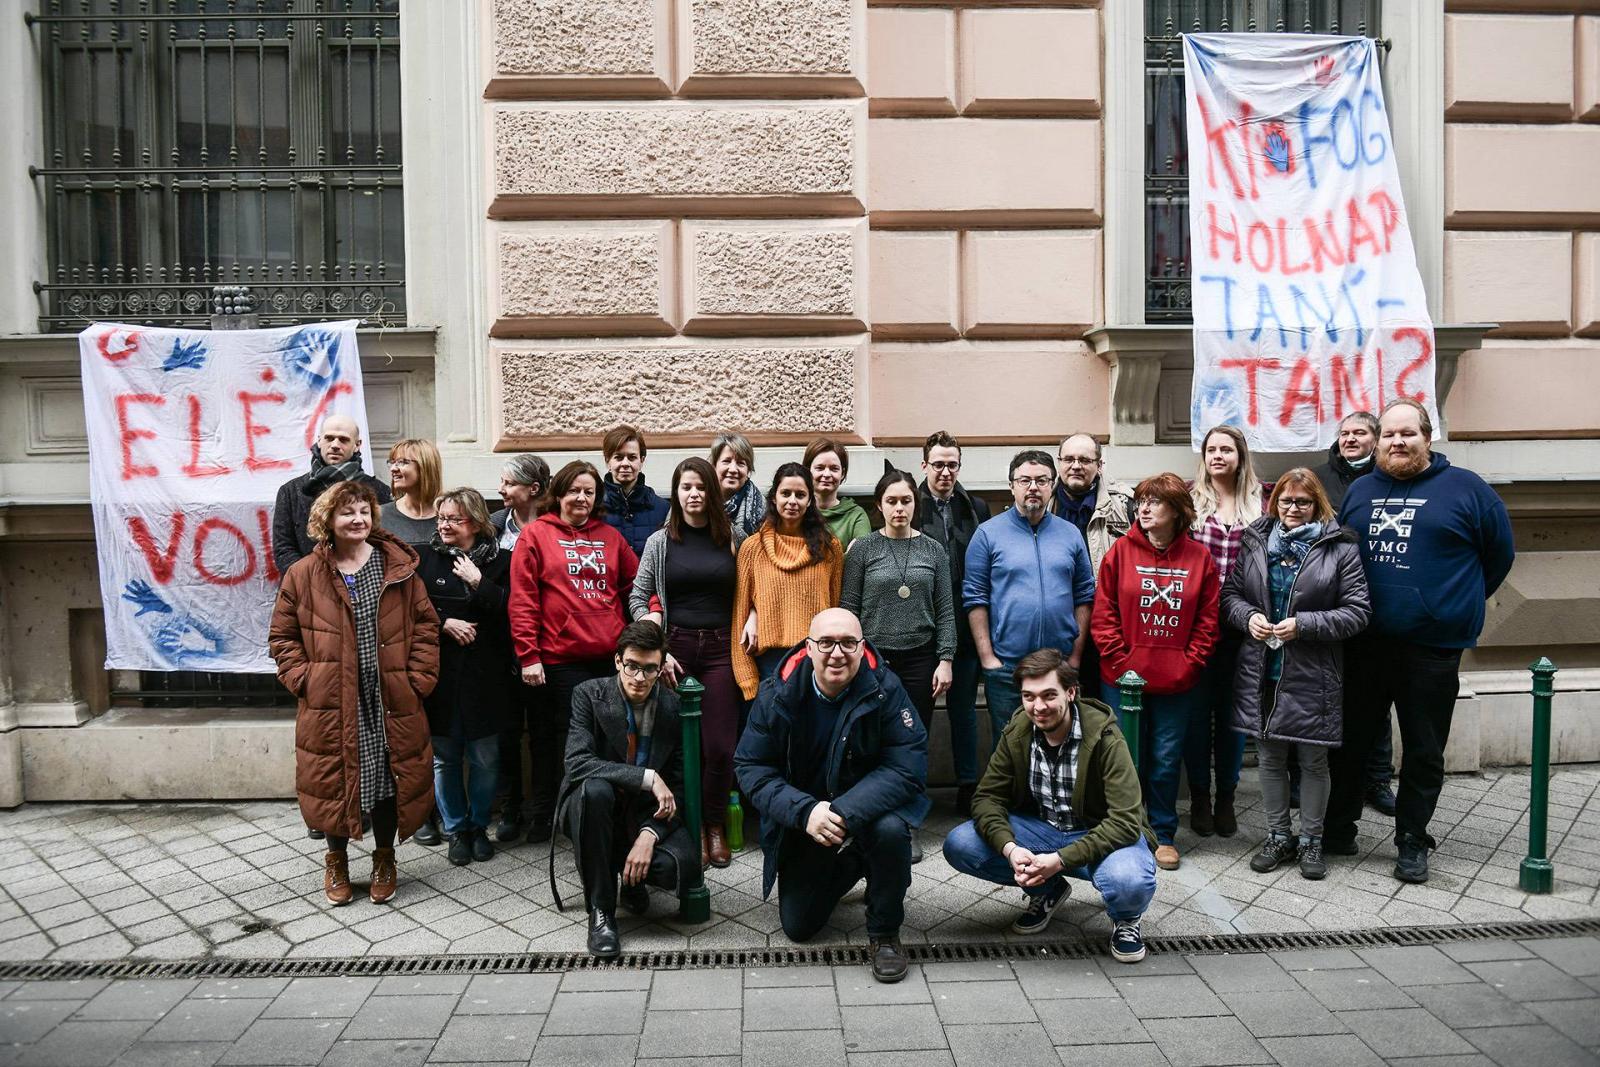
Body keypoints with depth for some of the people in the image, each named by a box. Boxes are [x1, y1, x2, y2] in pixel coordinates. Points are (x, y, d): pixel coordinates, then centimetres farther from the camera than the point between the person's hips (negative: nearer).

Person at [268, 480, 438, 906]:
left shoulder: (398, 567, 2)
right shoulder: (303, 575, 1)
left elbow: (425, 625, 5)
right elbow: (282, 635, 8)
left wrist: (418, 679, -3)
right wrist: (303, 679, -4)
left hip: (390, 702, 1)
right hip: (330, 704, 0)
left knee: (388, 781, 7)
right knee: (334, 780, 6)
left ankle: (384, 858, 29)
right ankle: (337, 860, 30)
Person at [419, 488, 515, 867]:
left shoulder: (499, 560, 1)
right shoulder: (427, 559, 6)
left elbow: (512, 609, -8)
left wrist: (478, 582, -14)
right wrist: (445, 624, -12)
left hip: (485, 674, -1)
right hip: (439, 671, 1)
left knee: (485, 756, 6)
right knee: (444, 756, 8)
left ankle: (479, 826, 24)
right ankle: (456, 828, 23)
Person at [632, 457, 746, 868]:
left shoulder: (734, 539, 6)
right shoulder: (659, 542, 6)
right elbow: (638, 596, 4)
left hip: (721, 648, 0)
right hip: (674, 648, 0)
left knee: (720, 746, -4)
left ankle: (715, 824, 17)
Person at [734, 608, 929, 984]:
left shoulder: (885, 689, -19)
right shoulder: (778, 694, -13)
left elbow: (907, 767, -24)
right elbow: (750, 766, -13)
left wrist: (845, 813, -35)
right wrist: (805, 812, -29)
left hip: (867, 810, -2)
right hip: (802, 825, 2)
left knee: (891, 829, -36)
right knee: (797, 928, 4)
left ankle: (885, 932, -9)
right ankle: (847, 870, 36)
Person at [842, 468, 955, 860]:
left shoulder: (933, 551, 6)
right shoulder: (863, 549, 1)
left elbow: (945, 610, 6)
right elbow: (848, 607, 1)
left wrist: (945, 659, -1)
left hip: (919, 659, 2)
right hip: (873, 660, -1)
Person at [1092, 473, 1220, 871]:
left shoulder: (1199, 558, -1)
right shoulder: (1121, 551, -3)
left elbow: (1208, 621, 1)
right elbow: (1103, 614, -4)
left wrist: (1189, 665, -7)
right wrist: (1120, 662, -10)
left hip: (1178, 683, 1)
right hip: (1123, 679, 0)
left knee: (1166, 759, 11)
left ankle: (1163, 834, 27)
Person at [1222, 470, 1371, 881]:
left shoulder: (1340, 547, -5)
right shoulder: (1254, 542, 4)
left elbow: (1358, 611, -7)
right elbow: (1230, 593, 10)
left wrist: (1303, 624, -17)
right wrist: (1248, 616, -11)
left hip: (1313, 676, -3)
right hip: (1262, 671, 3)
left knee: (1313, 761, 9)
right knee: (1270, 757, 13)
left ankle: (1310, 840, 26)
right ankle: (1278, 837, 27)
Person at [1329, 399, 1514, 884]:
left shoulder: (1465, 488, -1)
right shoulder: (1359, 491, 9)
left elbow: (1500, 553, 7)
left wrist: (1460, 604, 8)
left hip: (1432, 648, -3)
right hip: (1364, 644, 3)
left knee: (1424, 751, 8)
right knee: (1350, 739, 11)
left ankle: (1412, 842, 21)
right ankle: (1338, 828, 24)